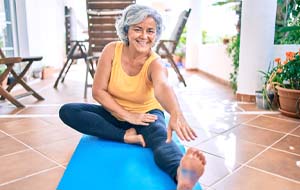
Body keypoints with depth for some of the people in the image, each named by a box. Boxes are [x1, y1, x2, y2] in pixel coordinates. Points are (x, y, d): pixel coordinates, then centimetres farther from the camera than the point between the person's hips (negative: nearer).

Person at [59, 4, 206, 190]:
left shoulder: (155, 63, -19)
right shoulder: (112, 50, -13)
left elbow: (162, 87, -43)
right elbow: (98, 91, -12)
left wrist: (176, 113, -66)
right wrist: (127, 115, -23)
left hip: (147, 114, -3)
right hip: (114, 113, 4)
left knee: (162, 137, -38)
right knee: (67, 111, -19)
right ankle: (127, 136, -28)